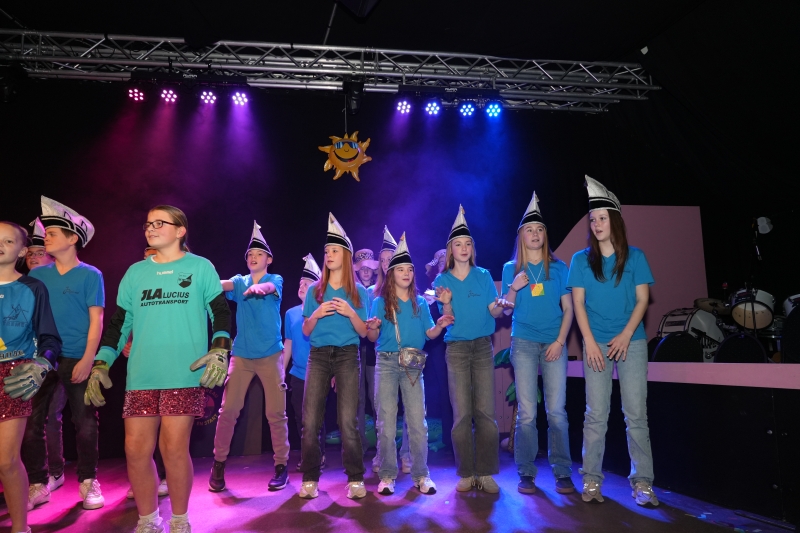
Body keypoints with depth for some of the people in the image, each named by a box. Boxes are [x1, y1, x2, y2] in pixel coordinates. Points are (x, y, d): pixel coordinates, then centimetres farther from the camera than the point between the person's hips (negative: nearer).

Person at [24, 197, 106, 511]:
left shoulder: (90, 275, -1)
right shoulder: (37, 275, 10)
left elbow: (96, 321, -4)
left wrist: (87, 360, -13)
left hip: (77, 359, -4)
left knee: (85, 422, 2)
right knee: (31, 423, 4)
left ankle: (88, 482, 16)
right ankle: (38, 485, 18)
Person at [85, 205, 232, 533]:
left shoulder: (200, 267, 5)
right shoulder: (135, 272, 15)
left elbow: (221, 312, 2)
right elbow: (119, 322, 17)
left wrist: (220, 350, -13)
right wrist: (100, 364, 8)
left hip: (184, 374, -4)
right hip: (141, 376, 4)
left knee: (174, 448, -4)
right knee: (135, 450, 3)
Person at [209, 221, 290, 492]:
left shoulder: (275, 280, 2)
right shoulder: (240, 281, 10)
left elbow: (268, 288, -22)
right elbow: (220, 284, -12)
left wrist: (258, 287, -46)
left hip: (270, 355, -2)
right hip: (241, 355, 2)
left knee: (276, 412, -1)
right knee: (228, 409, -1)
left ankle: (281, 465, 11)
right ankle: (219, 463, 16)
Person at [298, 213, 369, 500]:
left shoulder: (358, 291, 6)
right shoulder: (315, 290, 10)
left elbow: (363, 332, 3)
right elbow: (305, 331, 10)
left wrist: (350, 313, -14)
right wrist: (316, 314, -10)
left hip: (347, 356, -2)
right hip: (318, 356, 2)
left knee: (348, 421, -5)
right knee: (310, 420, -2)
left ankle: (355, 479, 6)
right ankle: (310, 479, 10)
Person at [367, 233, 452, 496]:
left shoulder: (420, 303, 10)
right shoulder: (380, 302, 3)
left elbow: (429, 334, 9)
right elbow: (373, 338, 1)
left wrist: (440, 325, -10)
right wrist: (372, 329, -21)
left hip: (413, 364, 2)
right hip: (386, 363, -1)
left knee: (418, 421, 0)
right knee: (386, 421, 2)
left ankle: (421, 475, 11)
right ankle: (387, 475, 11)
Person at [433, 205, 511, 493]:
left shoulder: (483, 275, 6)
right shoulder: (443, 280, 4)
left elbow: (493, 311, 1)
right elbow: (448, 319, -2)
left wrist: (500, 306, -22)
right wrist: (446, 304, -23)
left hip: (483, 346, 1)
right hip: (457, 348, 0)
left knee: (485, 412, -3)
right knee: (461, 414, -1)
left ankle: (486, 473, 6)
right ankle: (466, 474, 9)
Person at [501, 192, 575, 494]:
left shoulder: (558, 267, 8)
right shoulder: (511, 268, 8)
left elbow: (568, 308, 6)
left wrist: (560, 341, -6)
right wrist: (514, 288, -13)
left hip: (554, 343, 0)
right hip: (524, 343, 0)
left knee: (556, 410, -1)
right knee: (527, 412, 0)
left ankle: (562, 473, 9)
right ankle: (526, 474, 9)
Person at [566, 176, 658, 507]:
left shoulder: (635, 257, 5)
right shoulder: (581, 259, 5)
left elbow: (642, 299, 2)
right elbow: (578, 303, 2)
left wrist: (625, 335, -10)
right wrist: (590, 342, -7)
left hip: (631, 342, 0)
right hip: (596, 344, 0)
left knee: (636, 414, 0)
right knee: (596, 415, 2)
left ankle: (642, 483, 8)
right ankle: (592, 480, 9)